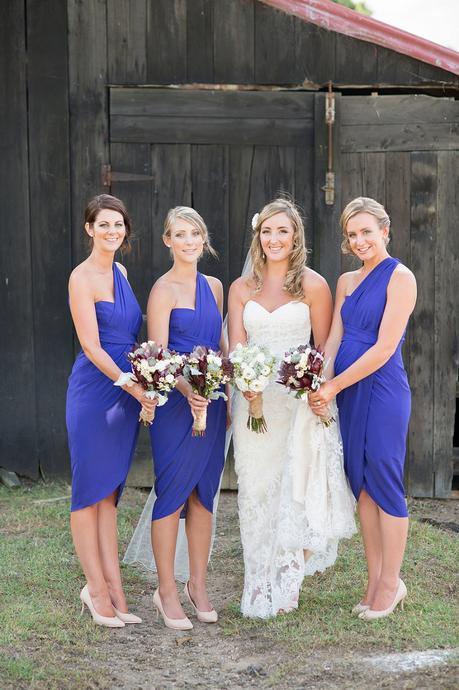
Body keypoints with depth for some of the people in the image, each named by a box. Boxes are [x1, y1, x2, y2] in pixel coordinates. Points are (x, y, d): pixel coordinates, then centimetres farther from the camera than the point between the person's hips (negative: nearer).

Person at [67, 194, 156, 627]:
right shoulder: (82, 277, -9)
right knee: (90, 490, 2)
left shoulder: (120, 273, 14)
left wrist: (141, 388, 6)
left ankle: (111, 588, 14)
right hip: (93, 391, -7)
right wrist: (133, 387, -18)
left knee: (109, 492, 10)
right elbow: (91, 347, -14)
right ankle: (98, 590, 9)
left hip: (129, 391, 7)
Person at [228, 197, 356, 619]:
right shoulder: (241, 288, 10)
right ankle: (259, 588, 13)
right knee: (255, 490, 5)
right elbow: (236, 348, 4)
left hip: (299, 402, -3)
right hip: (253, 402, 3)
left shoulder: (313, 285, 0)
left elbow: (325, 349, 1)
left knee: (295, 489, -6)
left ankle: (286, 586, 6)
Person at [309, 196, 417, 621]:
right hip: (347, 393, 7)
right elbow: (334, 338, 9)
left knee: (384, 483, -2)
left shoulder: (400, 277, -8)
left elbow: (384, 348, -14)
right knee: (361, 485, 9)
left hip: (382, 392, -7)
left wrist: (334, 386, -12)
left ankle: (390, 584, 9)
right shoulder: (346, 282, 14)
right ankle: (375, 581, 18)